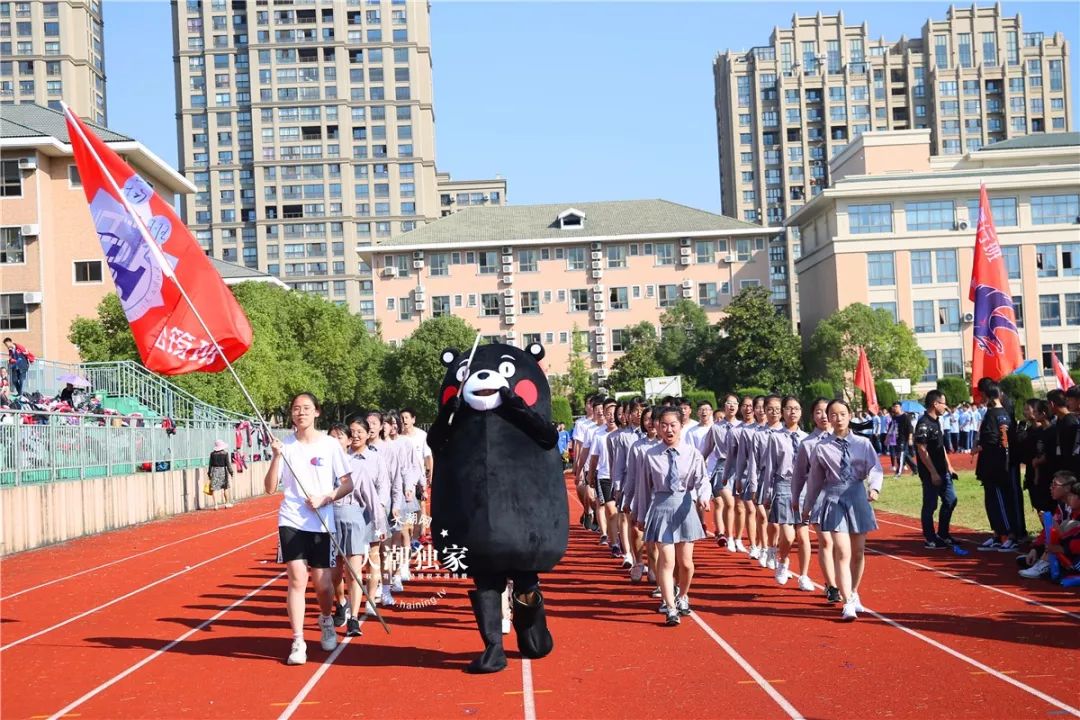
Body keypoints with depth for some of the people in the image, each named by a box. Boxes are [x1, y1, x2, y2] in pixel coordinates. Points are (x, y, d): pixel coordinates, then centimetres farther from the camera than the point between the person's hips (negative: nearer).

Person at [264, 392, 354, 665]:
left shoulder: (330, 445, -1)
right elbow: (270, 488, -1)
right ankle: (298, 642, -4)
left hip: (322, 524, 0)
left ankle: (326, 620, 36)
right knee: (297, 579, -11)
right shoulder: (285, 445, 2)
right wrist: (276, 457, -14)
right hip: (291, 522, 0)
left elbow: (347, 484, 2)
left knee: (322, 584, 4)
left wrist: (325, 499, -14)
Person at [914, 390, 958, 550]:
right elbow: (922, 450, -20)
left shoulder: (937, 421, 12)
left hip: (942, 471, 10)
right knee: (930, 505, -1)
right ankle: (930, 540, 7)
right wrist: (933, 473, -21)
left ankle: (942, 535, 25)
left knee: (950, 500, 14)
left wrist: (949, 466, 17)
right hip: (930, 473, -10)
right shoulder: (923, 423, -17)